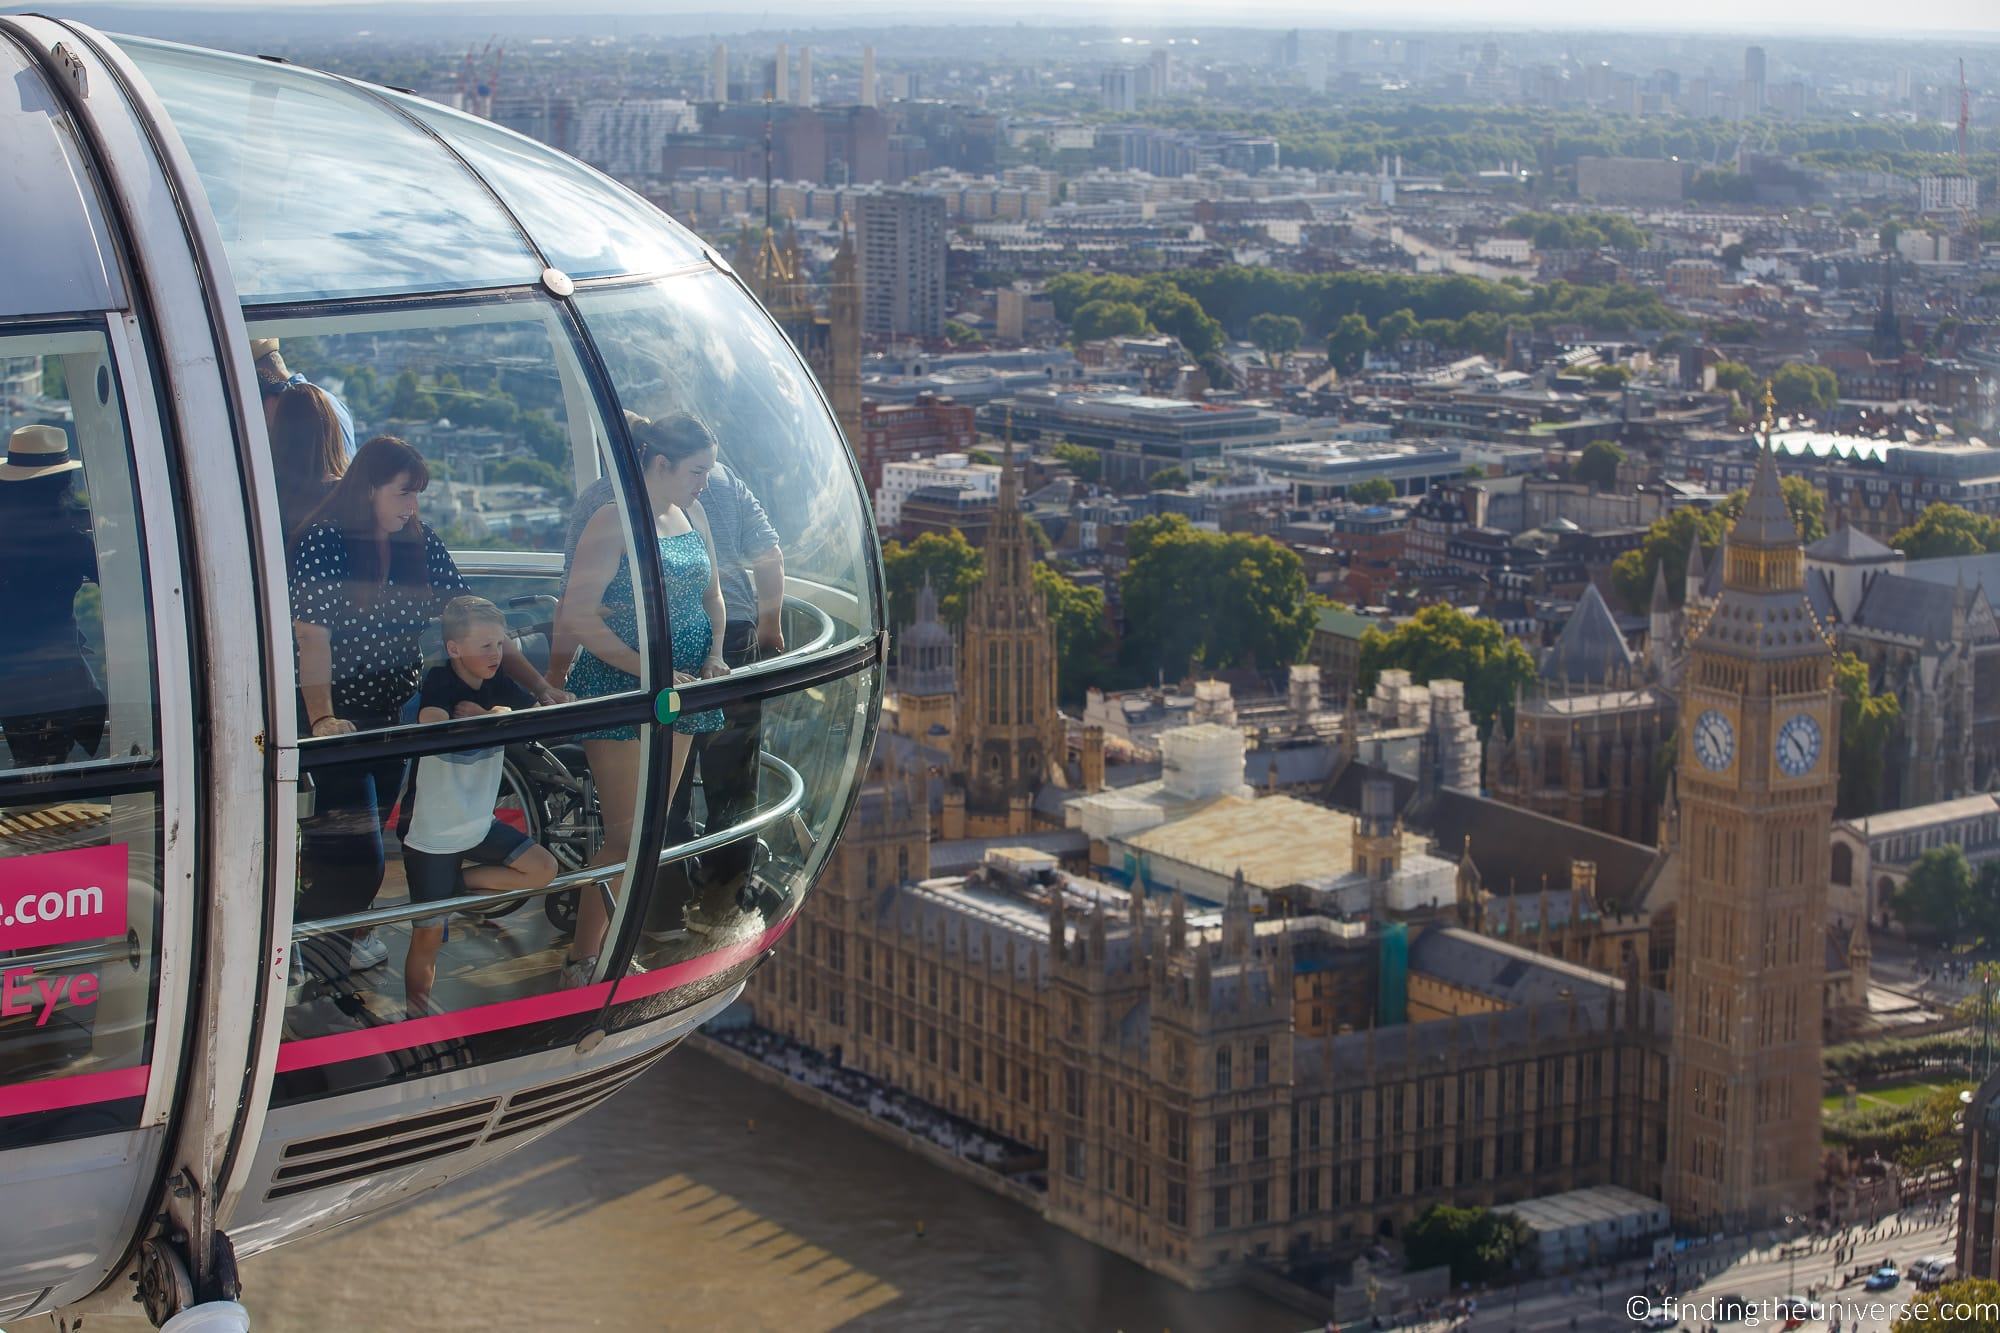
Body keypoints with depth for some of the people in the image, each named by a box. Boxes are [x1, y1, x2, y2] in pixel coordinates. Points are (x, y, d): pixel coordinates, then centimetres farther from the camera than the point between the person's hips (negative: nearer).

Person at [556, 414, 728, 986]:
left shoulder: (691, 514, 9)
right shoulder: (615, 521, -14)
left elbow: (710, 590, 22)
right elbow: (578, 617, -19)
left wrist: (714, 654, 3)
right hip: (618, 688, -8)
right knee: (625, 837, -9)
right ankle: (580, 964, 0)